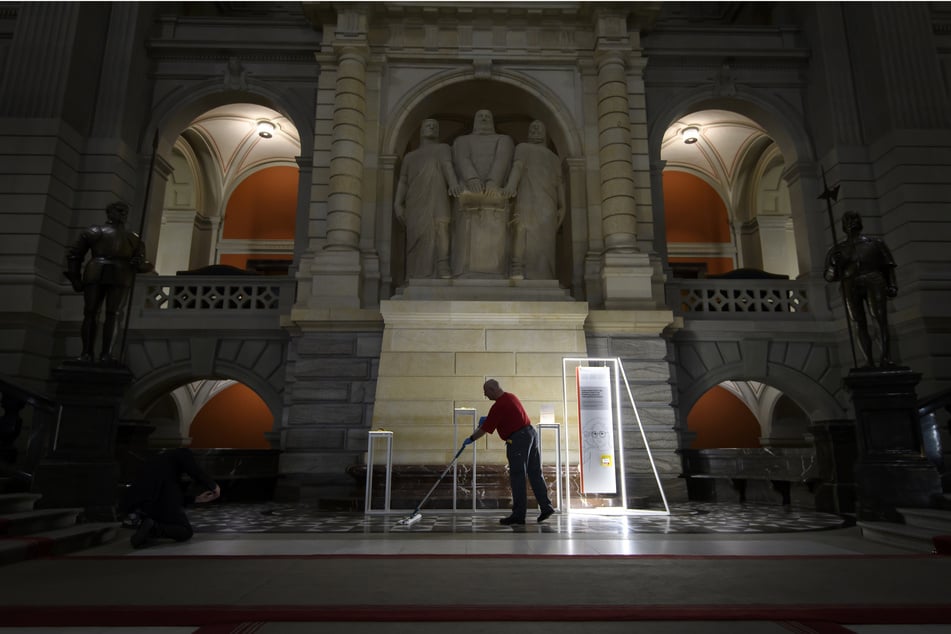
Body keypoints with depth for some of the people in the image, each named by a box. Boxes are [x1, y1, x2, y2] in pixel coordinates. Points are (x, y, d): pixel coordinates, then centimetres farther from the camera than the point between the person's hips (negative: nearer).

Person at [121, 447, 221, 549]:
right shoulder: (183, 452, 13)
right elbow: (196, 473, -2)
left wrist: (196, 499, 35)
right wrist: (213, 486, 15)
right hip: (162, 501, -7)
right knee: (186, 532, 10)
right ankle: (153, 529, -14)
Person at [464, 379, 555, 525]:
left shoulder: (498, 406, -15)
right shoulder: (510, 396, 14)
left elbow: (485, 429, -9)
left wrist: (471, 439, 5)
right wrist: (486, 419, 27)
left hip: (518, 439, -10)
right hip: (531, 432, 10)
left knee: (517, 477, -3)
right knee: (535, 474, 12)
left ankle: (519, 514, 2)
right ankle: (546, 506, 12)